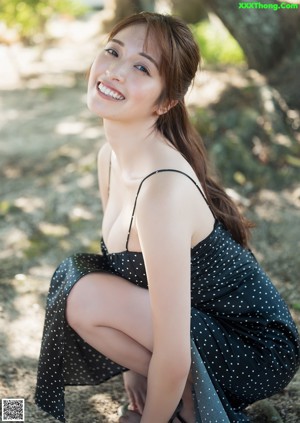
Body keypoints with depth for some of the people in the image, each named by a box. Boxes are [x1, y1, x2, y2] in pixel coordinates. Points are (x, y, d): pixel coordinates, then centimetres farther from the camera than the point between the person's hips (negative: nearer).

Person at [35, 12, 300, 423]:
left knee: (87, 299, -22)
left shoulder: (164, 189, -32)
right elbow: (125, 269, 10)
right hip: (209, 322, 8)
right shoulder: (111, 157, -4)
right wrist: (134, 365, 10)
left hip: (258, 354, -8)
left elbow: (173, 359, -28)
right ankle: (170, 388, 12)